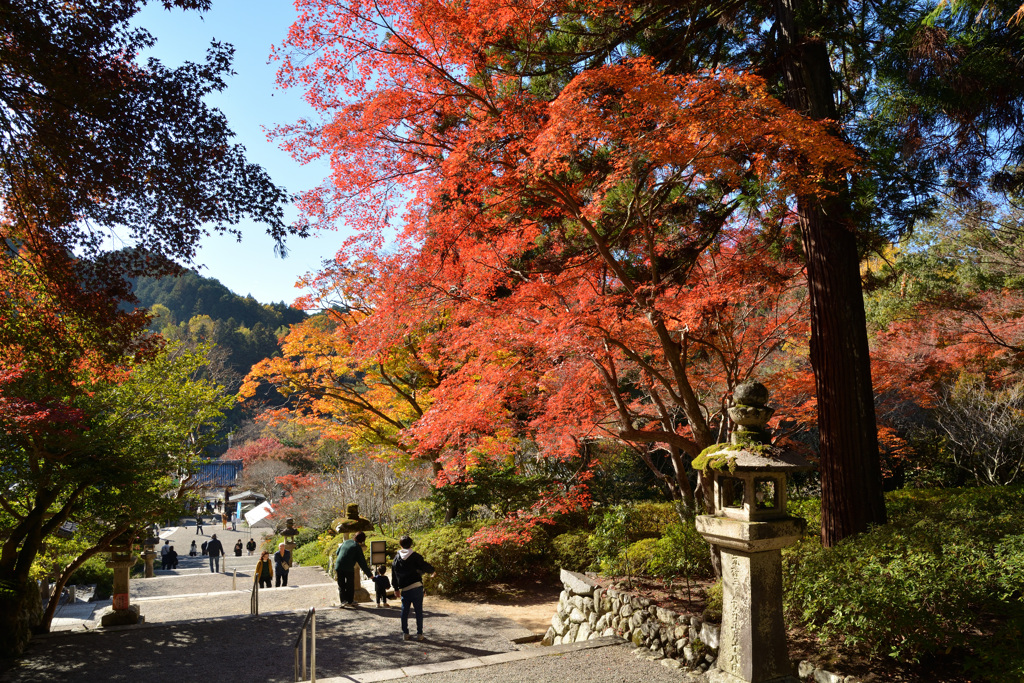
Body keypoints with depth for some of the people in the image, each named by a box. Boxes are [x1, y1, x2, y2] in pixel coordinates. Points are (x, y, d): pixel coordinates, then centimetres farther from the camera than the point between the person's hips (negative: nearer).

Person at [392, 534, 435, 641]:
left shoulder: (397, 557, 8)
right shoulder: (415, 556, -6)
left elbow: (394, 574, 13)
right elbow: (425, 567, -8)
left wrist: (396, 589, 20)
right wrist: (432, 569, 15)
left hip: (404, 589, 3)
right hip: (417, 587, -3)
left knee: (405, 611, 13)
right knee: (419, 611, 5)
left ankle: (405, 633, 15)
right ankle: (419, 634, 7)